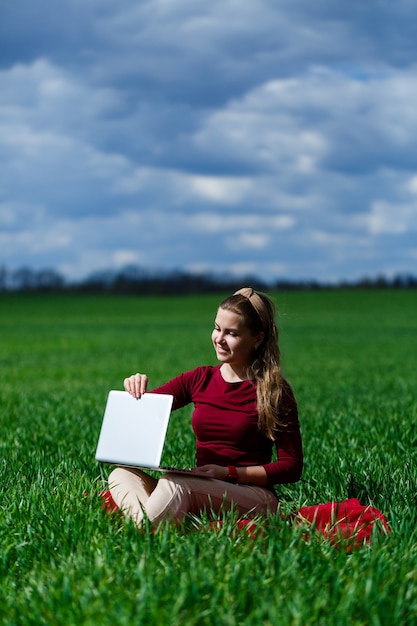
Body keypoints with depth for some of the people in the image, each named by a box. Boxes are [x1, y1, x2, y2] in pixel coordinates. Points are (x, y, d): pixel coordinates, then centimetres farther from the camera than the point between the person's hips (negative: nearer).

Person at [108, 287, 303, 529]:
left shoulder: (274, 391, -2)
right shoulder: (200, 380, 12)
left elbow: (292, 467, -4)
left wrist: (229, 473, -14)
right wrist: (136, 390, -12)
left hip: (254, 496, -6)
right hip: (202, 494, 6)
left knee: (174, 483, -35)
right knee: (122, 475, -19)